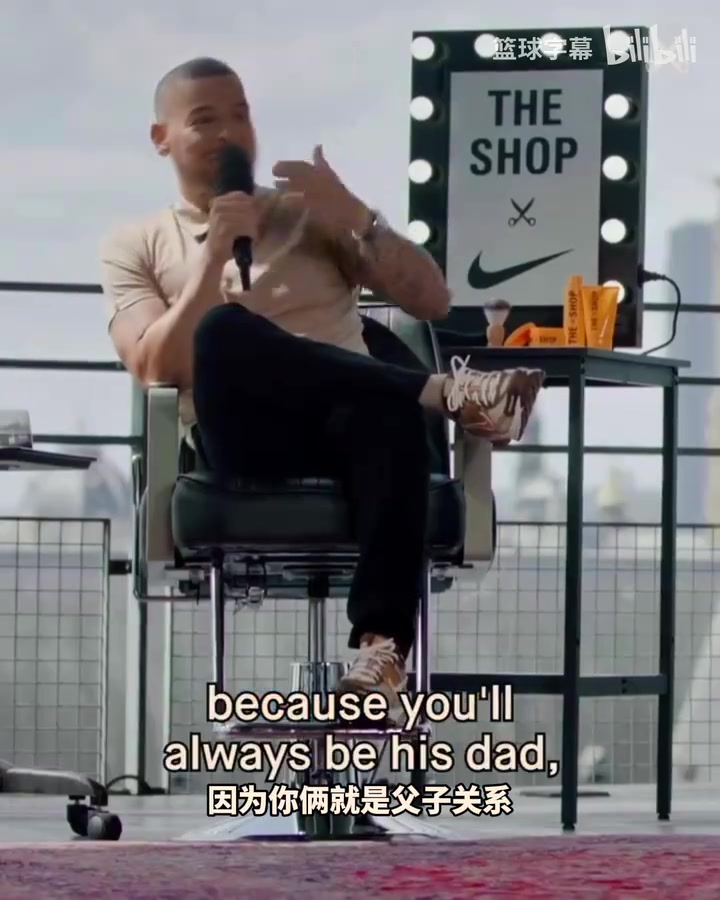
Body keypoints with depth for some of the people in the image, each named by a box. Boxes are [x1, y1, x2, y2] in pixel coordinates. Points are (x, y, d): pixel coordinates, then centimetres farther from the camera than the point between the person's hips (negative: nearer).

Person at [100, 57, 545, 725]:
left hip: (345, 425, 1)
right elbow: (155, 367, 1)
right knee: (225, 331, -37)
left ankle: (379, 649, -51)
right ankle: (442, 390, -37)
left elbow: (432, 301, 15)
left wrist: (355, 215, 2)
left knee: (389, 416, -39)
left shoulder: (308, 213, 24)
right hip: (244, 436, -1)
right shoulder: (136, 246, 20)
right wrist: (216, 255, -6)